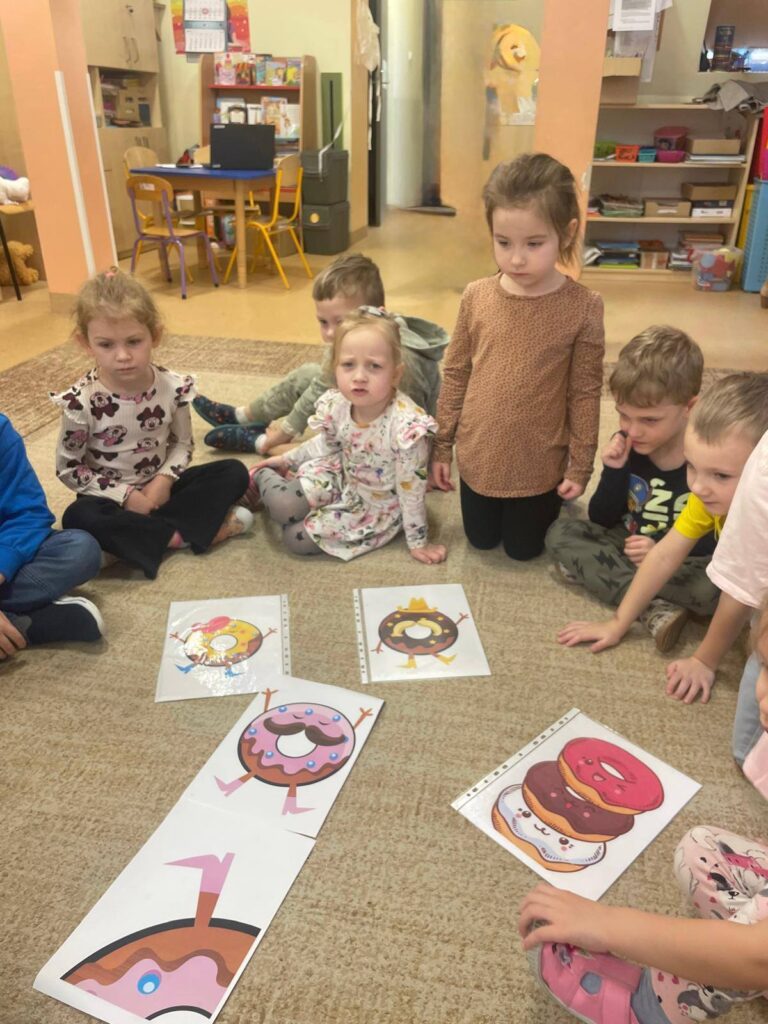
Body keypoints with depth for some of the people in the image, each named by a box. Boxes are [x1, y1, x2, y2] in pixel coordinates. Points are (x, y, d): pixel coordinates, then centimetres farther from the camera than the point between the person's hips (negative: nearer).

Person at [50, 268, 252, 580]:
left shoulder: (173, 387, -12)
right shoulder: (81, 401, -20)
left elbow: (182, 443, 1)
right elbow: (68, 468, -11)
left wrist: (164, 479, -19)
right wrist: (126, 495, -18)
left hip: (158, 486, 3)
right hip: (114, 496, -3)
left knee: (234, 473, -13)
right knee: (79, 517, -35)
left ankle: (142, 531, -20)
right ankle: (179, 535, -22)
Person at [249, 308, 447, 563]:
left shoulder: (406, 426, -36)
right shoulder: (337, 405, -18)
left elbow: (412, 491, -23)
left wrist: (417, 542, -13)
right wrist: (288, 459, 13)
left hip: (377, 503, -4)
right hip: (342, 476, 4)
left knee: (296, 537, -12)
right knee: (282, 505, -17)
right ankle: (263, 477, 19)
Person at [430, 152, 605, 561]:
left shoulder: (583, 306, -17)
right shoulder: (476, 296, -11)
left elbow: (585, 393, -9)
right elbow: (455, 375, -1)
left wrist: (580, 466, -5)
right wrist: (441, 446, 3)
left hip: (539, 465, -2)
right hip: (478, 457, 2)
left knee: (523, 549, 18)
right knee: (481, 540, 21)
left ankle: (547, 503, 46)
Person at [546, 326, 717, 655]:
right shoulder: (625, 445, -10)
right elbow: (602, 521, -4)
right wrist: (614, 471, -21)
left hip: (683, 561, -4)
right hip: (630, 546, 4)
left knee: (716, 587, -35)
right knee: (560, 532, -18)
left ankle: (594, 571, -21)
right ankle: (655, 609, -29)